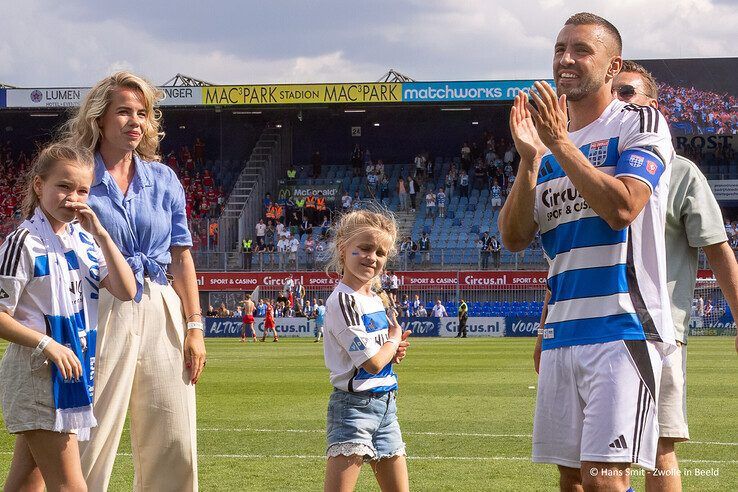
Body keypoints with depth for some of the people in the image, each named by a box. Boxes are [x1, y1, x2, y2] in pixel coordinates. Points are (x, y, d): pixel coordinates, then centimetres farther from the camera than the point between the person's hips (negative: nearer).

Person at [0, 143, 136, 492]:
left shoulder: (84, 240, 10)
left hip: (72, 369, 7)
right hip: (37, 373, -7)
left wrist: (101, 234, -6)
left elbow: (126, 292, 1)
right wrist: (46, 345, -22)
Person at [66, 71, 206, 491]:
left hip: (162, 313, 4)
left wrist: (194, 328, 5)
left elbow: (181, 256, 11)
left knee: (176, 445, 3)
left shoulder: (164, 179, 12)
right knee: (91, 438, -6)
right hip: (99, 310, -4)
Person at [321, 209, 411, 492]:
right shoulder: (343, 301, -15)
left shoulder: (376, 300, 12)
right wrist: (394, 339, 1)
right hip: (355, 404, -9)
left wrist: (394, 351, 1)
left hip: (385, 405, 9)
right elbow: (372, 363, -19)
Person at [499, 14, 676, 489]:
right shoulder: (548, 145, 18)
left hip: (622, 326, -7)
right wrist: (529, 160, -4)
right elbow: (515, 237, 9)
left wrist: (561, 143, -13)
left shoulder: (639, 124, -1)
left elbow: (621, 208, -17)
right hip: (561, 333, 7)